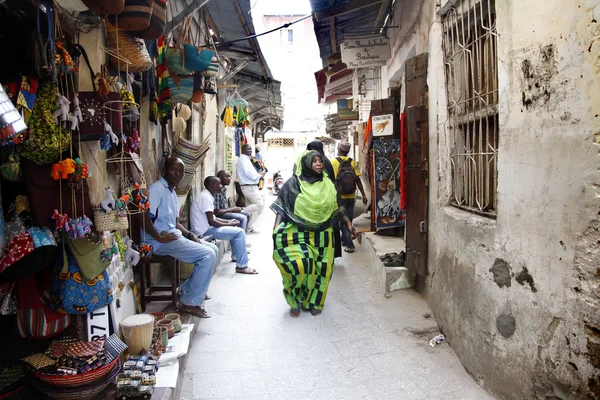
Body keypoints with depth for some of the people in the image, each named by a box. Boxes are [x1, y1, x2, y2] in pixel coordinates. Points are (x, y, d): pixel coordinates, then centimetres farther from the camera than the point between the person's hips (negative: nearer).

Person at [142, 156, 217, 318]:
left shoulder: (172, 192, 18)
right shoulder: (157, 188, -12)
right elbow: (144, 217, -23)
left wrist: (190, 234, 7)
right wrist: (160, 238, -22)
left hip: (174, 236, 10)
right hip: (160, 242, -10)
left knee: (213, 250, 9)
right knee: (207, 255, -19)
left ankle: (188, 289, 15)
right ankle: (189, 302, -9)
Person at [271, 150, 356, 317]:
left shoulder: (327, 185, 5)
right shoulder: (293, 184, -4)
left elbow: (337, 207, 11)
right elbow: (282, 209, -4)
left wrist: (348, 223, 5)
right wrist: (276, 229, -14)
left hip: (321, 235, 4)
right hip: (297, 234, -3)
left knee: (320, 268, 5)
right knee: (299, 265, -16)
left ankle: (314, 302, 25)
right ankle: (295, 301, 8)